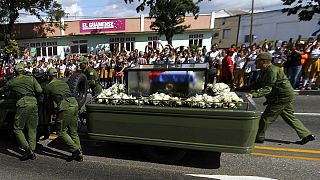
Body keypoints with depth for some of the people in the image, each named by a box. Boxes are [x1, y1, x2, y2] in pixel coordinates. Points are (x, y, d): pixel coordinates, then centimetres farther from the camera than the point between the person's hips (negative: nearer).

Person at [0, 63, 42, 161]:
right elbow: (39, 90, 8)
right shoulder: (31, 78, 15)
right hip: (33, 102, 3)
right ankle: (32, 151, 13)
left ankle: (28, 149, -3)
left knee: (17, 129, 9)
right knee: (32, 129, 11)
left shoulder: (11, 82, 14)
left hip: (23, 103, -3)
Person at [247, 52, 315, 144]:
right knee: (290, 117, 19)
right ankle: (306, 135, 27)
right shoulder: (266, 71, 13)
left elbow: (268, 88, -28)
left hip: (283, 97, -11)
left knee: (266, 117, -5)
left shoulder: (272, 70, -20)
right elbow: (258, 84, 12)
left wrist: (254, 94, -36)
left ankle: (259, 137, 5)